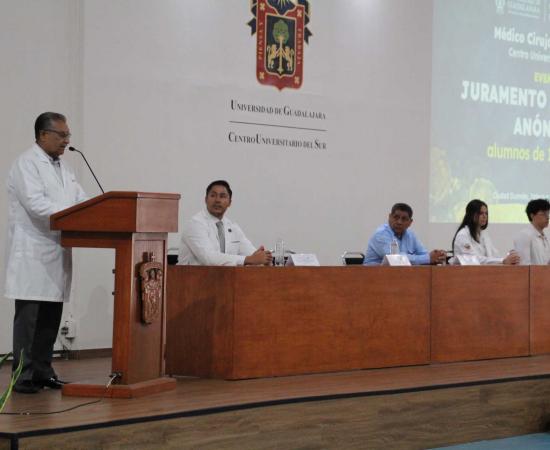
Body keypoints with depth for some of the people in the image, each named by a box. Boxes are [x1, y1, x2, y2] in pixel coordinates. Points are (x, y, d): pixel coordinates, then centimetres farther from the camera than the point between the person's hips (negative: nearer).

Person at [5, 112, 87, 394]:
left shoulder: (62, 168, 18)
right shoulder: (26, 164, -8)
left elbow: (80, 200, 12)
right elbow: (36, 204, -20)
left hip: (56, 254, 8)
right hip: (32, 253, -8)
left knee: (50, 318, 8)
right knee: (29, 316, -6)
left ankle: (42, 372, 15)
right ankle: (24, 377, -3)